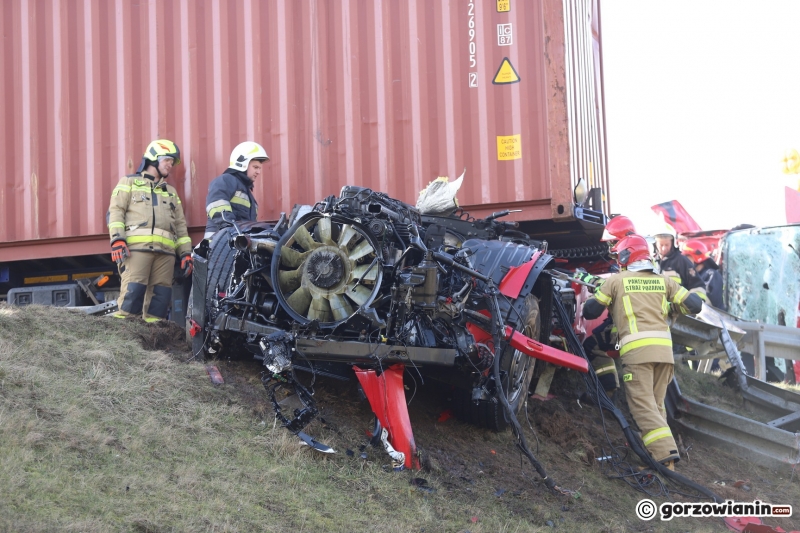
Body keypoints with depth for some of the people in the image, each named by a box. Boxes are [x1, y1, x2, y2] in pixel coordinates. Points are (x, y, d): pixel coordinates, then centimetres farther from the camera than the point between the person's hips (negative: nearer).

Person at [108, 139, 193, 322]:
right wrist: (117, 239, -12)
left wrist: (186, 252, 14)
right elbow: (116, 210, 3)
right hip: (137, 246, -5)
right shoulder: (129, 182, 16)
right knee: (133, 291, -17)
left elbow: (180, 224, 26)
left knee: (160, 296, -3)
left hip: (165, 251, 5)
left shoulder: (171, 191, 31)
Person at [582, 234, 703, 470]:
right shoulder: (663, 280, 16)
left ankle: (666, 454, -23)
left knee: (644, 406, -8)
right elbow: (694, 305, 14)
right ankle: (659, 453, 12)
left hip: (636, 349, -4)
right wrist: (672, 306, 33)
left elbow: (590, 311, 11)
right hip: (664, 349, 5)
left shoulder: (616, 280, 8)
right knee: (656, 404, 16)